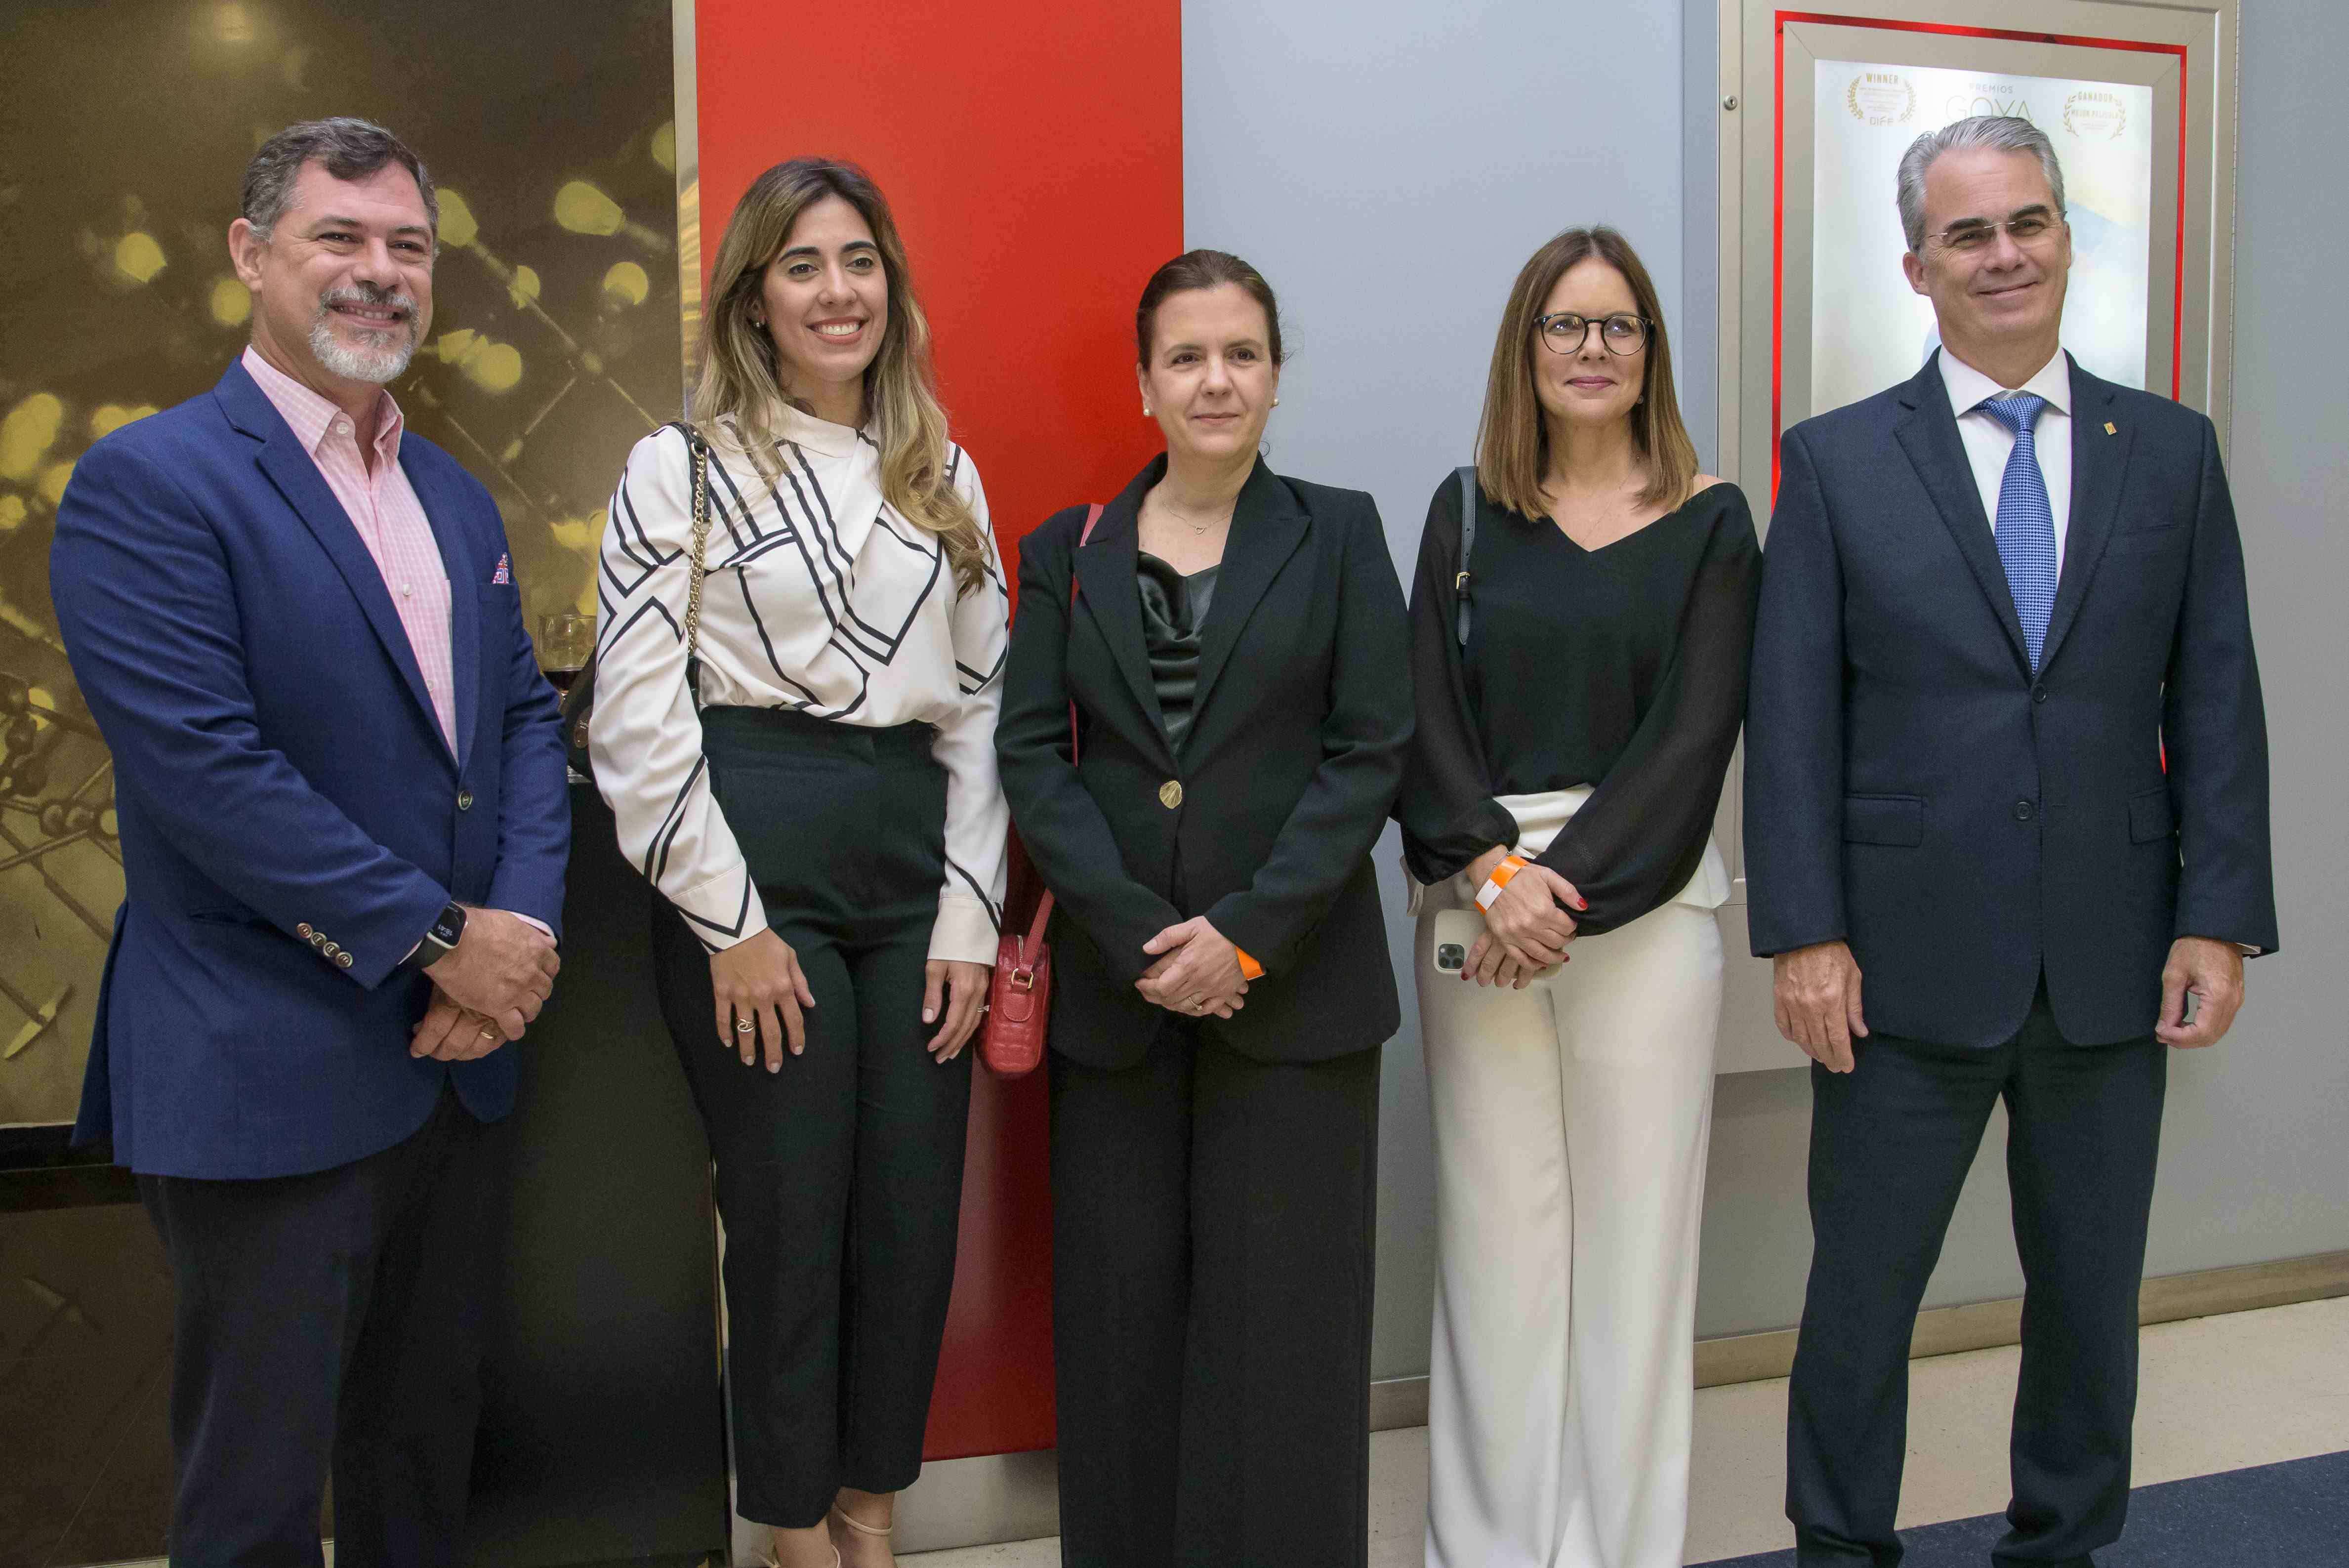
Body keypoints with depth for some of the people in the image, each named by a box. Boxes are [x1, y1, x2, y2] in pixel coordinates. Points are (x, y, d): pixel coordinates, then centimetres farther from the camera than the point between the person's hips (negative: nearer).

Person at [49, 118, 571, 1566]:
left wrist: (527, 921, -8)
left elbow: (524, 717, 10)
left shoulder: (459, 499, 12)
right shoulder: (149, 485, -11)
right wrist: (441, 939, -17)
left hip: (462, 1053, 7)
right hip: (270, 1075, -6)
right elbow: (205, 767, -20)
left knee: (429, 1433, 21)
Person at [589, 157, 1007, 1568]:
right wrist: (731, 921, -10)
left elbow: (984, 708, 11)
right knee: (790, 1213, 4)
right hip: (759, 866, -4)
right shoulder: (685, 466, 0)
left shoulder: (946, 476, 13)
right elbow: (635, 716, -6)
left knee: (917, 1209, 8)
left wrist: (969, 919, 3)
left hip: (913, 866, 4)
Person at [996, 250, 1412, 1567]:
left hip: (1293, 988, -1)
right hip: (1116, 989, 2)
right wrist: (1137, 931, -12)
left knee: (1280, 1319, 3)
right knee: (1122, 1312, 7)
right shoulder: (1068, 553, 9)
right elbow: (1033, 752, 1)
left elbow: (1372, 751, -3)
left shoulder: (1340, 534, 5)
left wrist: (1249, 932, -12)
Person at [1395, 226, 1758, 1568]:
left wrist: (1571, 886, -14)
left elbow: (1695, 730, -4)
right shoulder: (1468, 512, 10)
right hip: (1478, 895, 2)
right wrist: (1489, 867, -13)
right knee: (1494, 1224, 6)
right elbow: (1428, 713, 2)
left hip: (1640, 895, -1)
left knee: (1633, 1226, 2)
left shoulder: (1709, 521, 5)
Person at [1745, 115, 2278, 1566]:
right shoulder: (1838, 460, 0)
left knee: (2094, 1293, 15)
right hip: (1908, 960, -2)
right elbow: (1791, 716, -4)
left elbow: (2217, 700, 5)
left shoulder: (2173, 452, 7)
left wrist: (2221, 918, -3)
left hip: (2112, 960, 2)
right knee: (1862, 1288, 8)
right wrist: (1806, 934, -10)